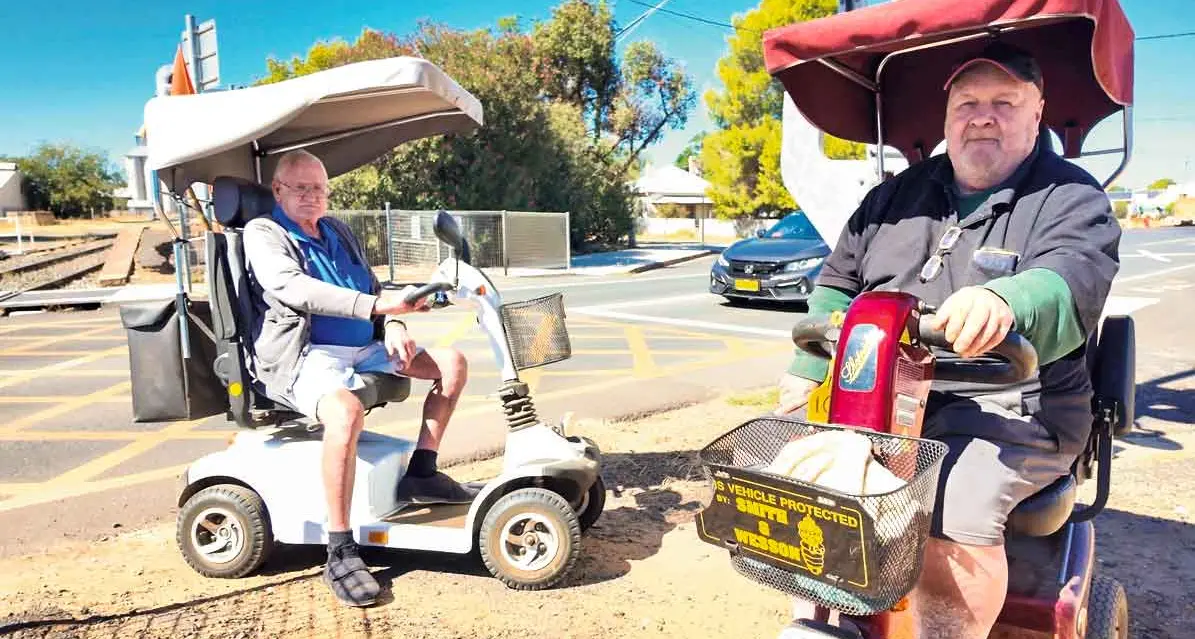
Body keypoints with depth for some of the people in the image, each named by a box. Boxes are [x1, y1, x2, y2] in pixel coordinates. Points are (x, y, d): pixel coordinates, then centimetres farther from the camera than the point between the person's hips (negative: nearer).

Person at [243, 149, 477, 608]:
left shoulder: (338, 232, 20)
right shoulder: (263, 233, -1)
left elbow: (371, 287, 23)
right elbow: (295, 289, -19)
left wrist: (393, 325, -1)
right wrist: (377, 306, -31)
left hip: (365, 350, 8)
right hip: (305, 358, -7)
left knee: (452, 364, -2)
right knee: (346, 411, -38)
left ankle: (422, 474, 2)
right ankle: (340, 553, -28)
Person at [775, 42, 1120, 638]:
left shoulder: (1072, 199, 2)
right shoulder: (899, 193, 17)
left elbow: (1070, 284, -19)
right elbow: (838, 283, 18)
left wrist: (1004, 303, -43)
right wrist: (806, 373, 4)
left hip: (1006, 404, -4)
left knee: (954, 511, -31)